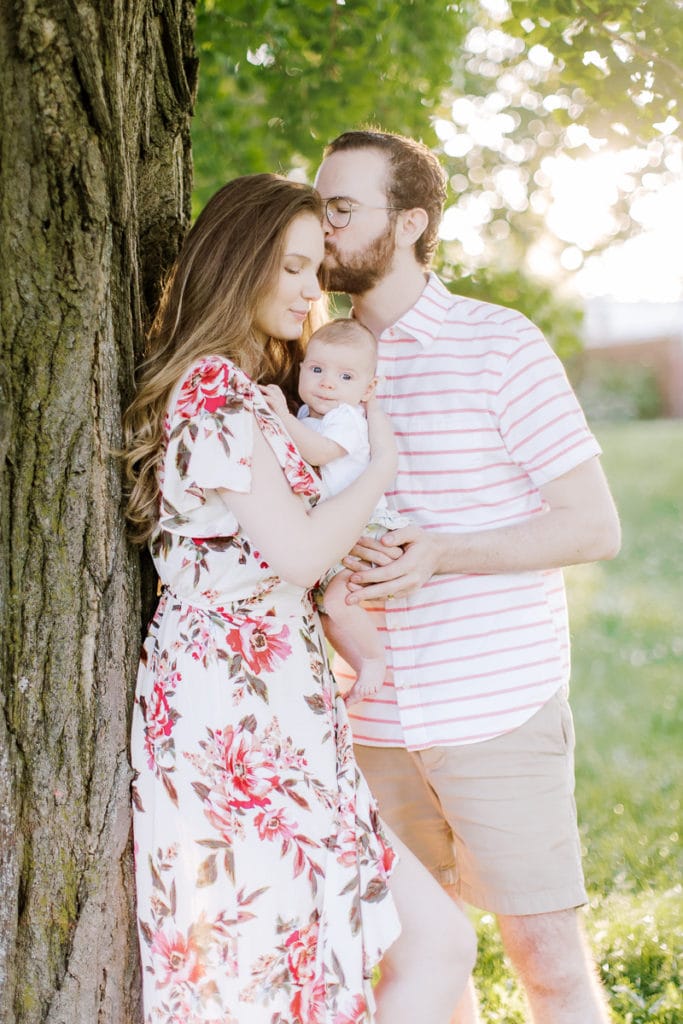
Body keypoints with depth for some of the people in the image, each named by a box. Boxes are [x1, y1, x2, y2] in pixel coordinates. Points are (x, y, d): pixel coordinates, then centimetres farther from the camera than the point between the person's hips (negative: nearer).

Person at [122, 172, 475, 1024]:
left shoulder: (247, 390, 20)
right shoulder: (213, 392, -12)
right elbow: (295, 554, -17)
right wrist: (380, 464, -4)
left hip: (268, 707, 10)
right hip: (240, 705, -10)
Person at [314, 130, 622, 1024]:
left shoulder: (500, 345, -7)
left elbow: (597, 527, -8)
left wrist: (440, 554, -20)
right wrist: (340, 557, -8)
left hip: (498, 710, -5)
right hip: (376, 719, 5)